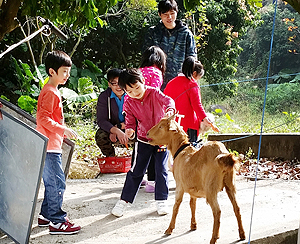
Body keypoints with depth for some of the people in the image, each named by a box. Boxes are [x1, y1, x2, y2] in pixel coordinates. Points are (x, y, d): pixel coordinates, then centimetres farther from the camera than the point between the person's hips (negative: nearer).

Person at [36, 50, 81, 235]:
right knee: (57, 183, -7)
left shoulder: (52, 91, 16)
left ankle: (46, 216, 25)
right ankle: (57, 222, -2)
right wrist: (63, 129, -25)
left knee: (52, 183, 16)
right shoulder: (51, 92, -15)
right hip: (50, 147, -10)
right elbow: (43, 118, -22)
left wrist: (63, 131, 23)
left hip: (52, 145, 10)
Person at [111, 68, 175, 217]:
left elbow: (167, 100, -27)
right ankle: (124, 201, 12)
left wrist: (170, 110, -51)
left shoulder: (154, 93, -13)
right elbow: (130, 120, -3)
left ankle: (161, 200, 15)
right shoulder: (129, 103, -7)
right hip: (143, 139, 1)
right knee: (136, 170, 2)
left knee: (161, 170, 0)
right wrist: (129, 130, -26)